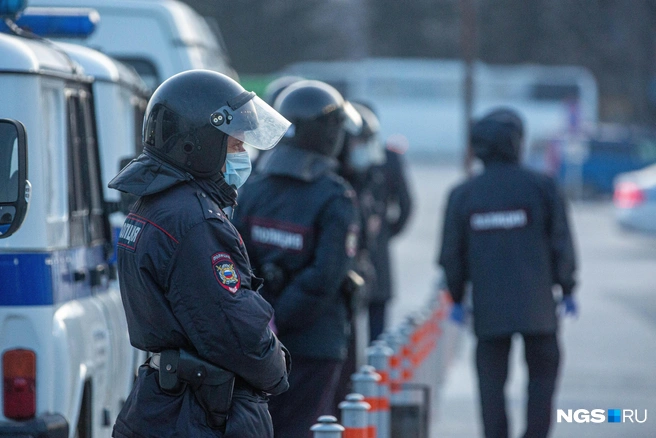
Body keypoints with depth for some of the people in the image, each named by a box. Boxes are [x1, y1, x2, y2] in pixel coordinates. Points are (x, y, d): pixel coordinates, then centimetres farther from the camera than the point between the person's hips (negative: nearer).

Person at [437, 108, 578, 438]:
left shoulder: (463, 194, 2)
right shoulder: (541, 187, -3)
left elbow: (451, 254, 5)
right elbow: (562, 244, -1)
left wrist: (457, 298, 17)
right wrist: (566, 289, 11)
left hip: (488, 308, 1)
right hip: (536, 303, -1)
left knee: (492, 380, 6)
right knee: (542, 373, 11)